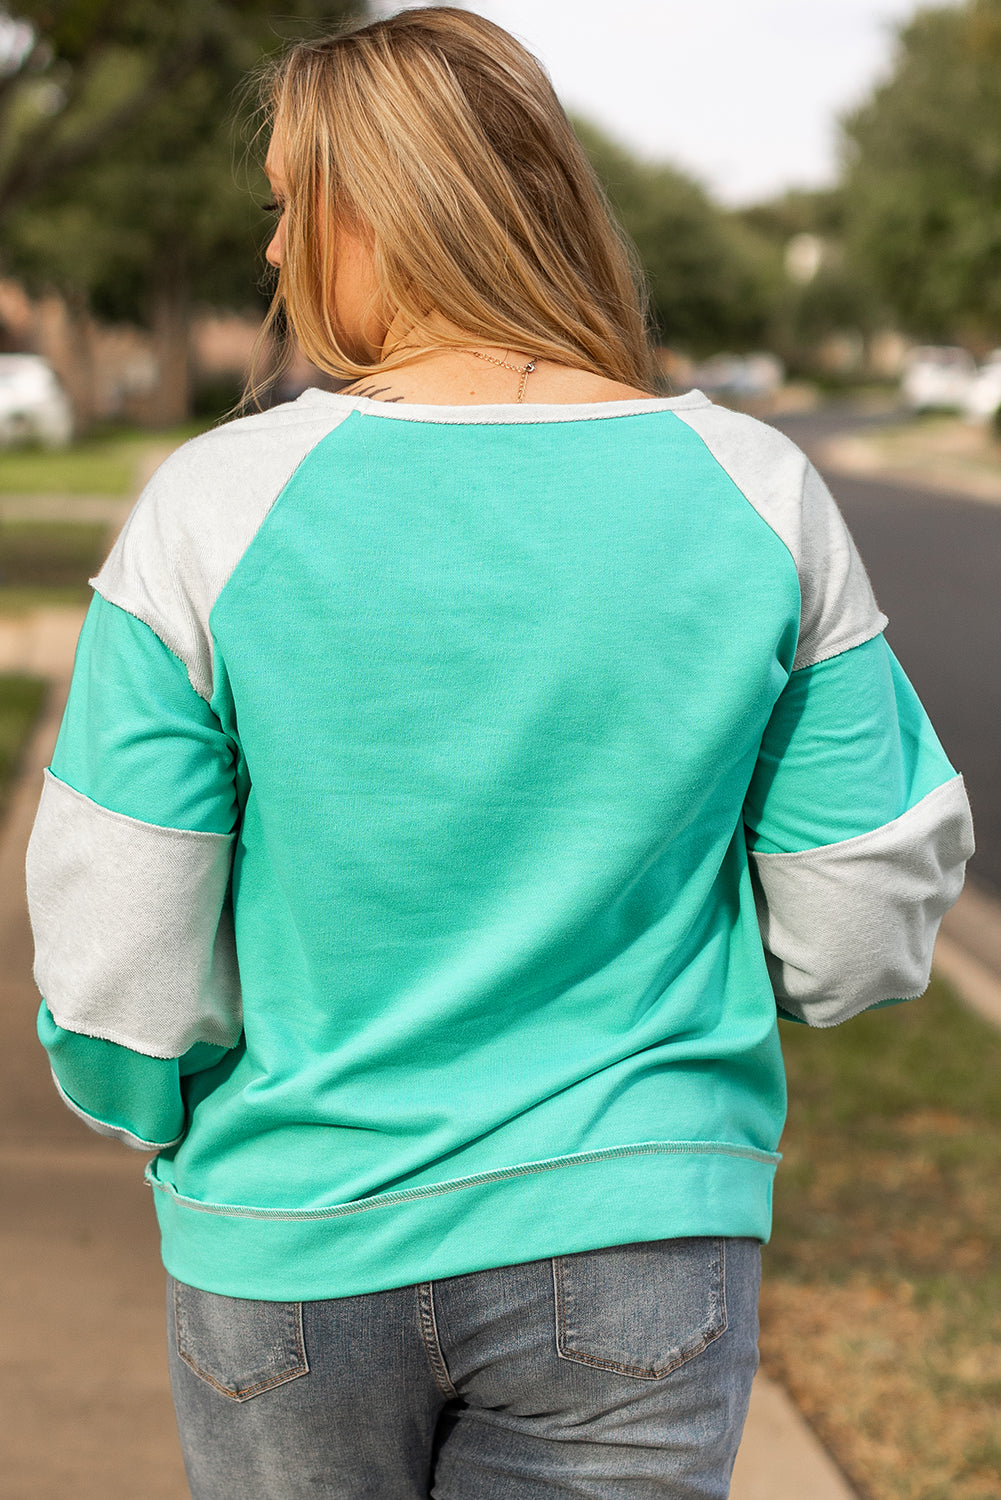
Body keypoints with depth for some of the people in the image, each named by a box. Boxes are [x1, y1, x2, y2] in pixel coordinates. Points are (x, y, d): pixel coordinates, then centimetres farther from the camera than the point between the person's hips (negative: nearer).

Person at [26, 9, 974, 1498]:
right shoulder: (757, 496, -8)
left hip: (296, 1256, 0)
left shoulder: (214, 509, -13)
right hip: (640, 1235, 1)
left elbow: (116, 983, -11)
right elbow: (862, 939, -3)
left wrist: (164, 1110, 11)